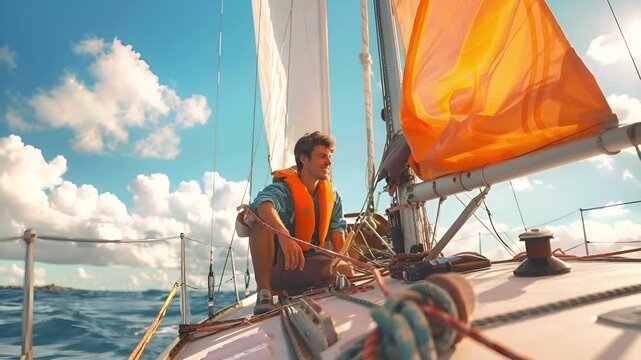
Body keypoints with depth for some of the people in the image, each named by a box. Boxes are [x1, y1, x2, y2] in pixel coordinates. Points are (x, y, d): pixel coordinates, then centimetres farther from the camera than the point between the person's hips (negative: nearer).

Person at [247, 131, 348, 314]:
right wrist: (284, 236, -60)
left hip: (308, 261, 5)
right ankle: (264, 292, -26)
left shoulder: (331, 194, 5)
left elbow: (337, 230, 3)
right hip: (274, 264, -5)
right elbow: (264, 203, -41)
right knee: (261, 219, -32)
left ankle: (298, 292, 5)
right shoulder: (285, 187, -17)